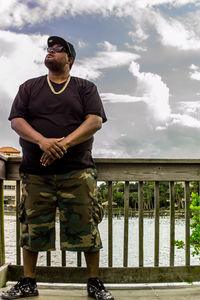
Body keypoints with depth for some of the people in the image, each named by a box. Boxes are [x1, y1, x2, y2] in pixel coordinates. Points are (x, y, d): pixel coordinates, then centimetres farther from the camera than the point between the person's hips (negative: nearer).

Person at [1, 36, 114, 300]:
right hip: (36, 172, 2)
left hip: (77, 171, -1)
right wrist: (42, 141, -17)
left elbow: (95, 120, -4)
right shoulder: (29, 88, 15)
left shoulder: (85, 88, 10)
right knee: (33, 227, 7)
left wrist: (64, 143, -18)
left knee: (86, 226, 0)